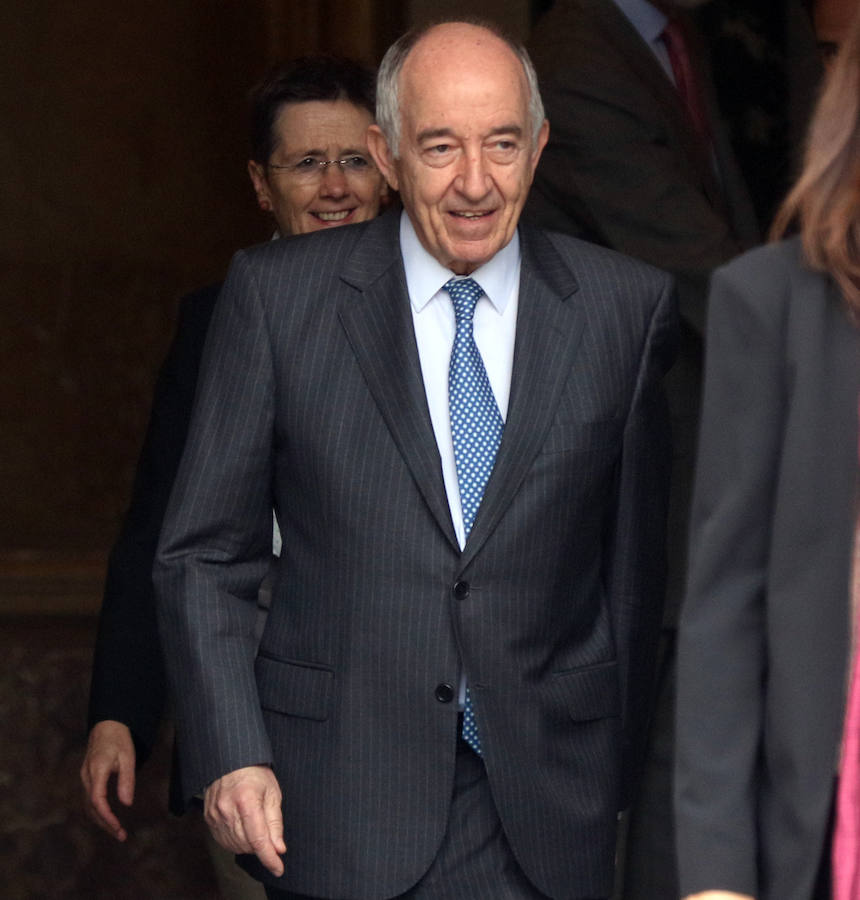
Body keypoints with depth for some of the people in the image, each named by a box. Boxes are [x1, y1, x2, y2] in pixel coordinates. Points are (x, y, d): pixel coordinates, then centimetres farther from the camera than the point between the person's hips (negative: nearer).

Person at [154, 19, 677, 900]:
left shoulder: (629, 306, 3)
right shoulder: (278, 294, 0)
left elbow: (637, 557, 9)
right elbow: (204, 555, 1)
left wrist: (621, 762, 12)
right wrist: (230, 755, -9)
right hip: (341, 805, -1)